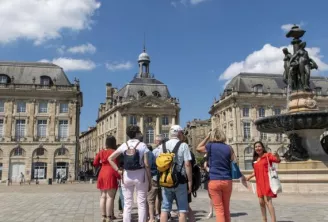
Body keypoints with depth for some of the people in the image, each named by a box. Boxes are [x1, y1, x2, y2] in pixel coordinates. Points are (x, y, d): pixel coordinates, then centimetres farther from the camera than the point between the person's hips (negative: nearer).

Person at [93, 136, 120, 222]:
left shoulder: (101, 152, 10)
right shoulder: (114, 152, -7)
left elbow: (95, 163, 10)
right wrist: (119, 176, -7)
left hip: (102, 174, 7)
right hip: (110, 175, -6)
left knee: (103, 197, 9)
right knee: (110, 197, -5)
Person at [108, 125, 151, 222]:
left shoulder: (124, 145, 3)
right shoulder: (142, 145, -5)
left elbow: (110, 158, 4)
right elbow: (146, 165, -8)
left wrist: (118, 170, 4)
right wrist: (150, 180, -1)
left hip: (126, 176, 3)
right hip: (140, 175, -3)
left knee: (127, 204, 10)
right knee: (141, 204, 5)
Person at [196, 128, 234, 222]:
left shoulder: (210, 146, -2)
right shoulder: (228, 148, 4)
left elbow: (198, 148, 16)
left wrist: (207, 137, 16)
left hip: (214, 181, -3)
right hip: (227, 181, 3)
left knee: (219, 209, 0)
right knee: (226, 208, 17)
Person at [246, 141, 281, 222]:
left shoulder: (267, 155, -5)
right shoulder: (255, 159, 13)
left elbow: (278, 160, -20)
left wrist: (277, 155, -40)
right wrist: (250, 176, 13)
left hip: (267, 182, -7)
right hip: (259, 183, 7)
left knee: (268, 201, -13)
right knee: (261, 202, 11)